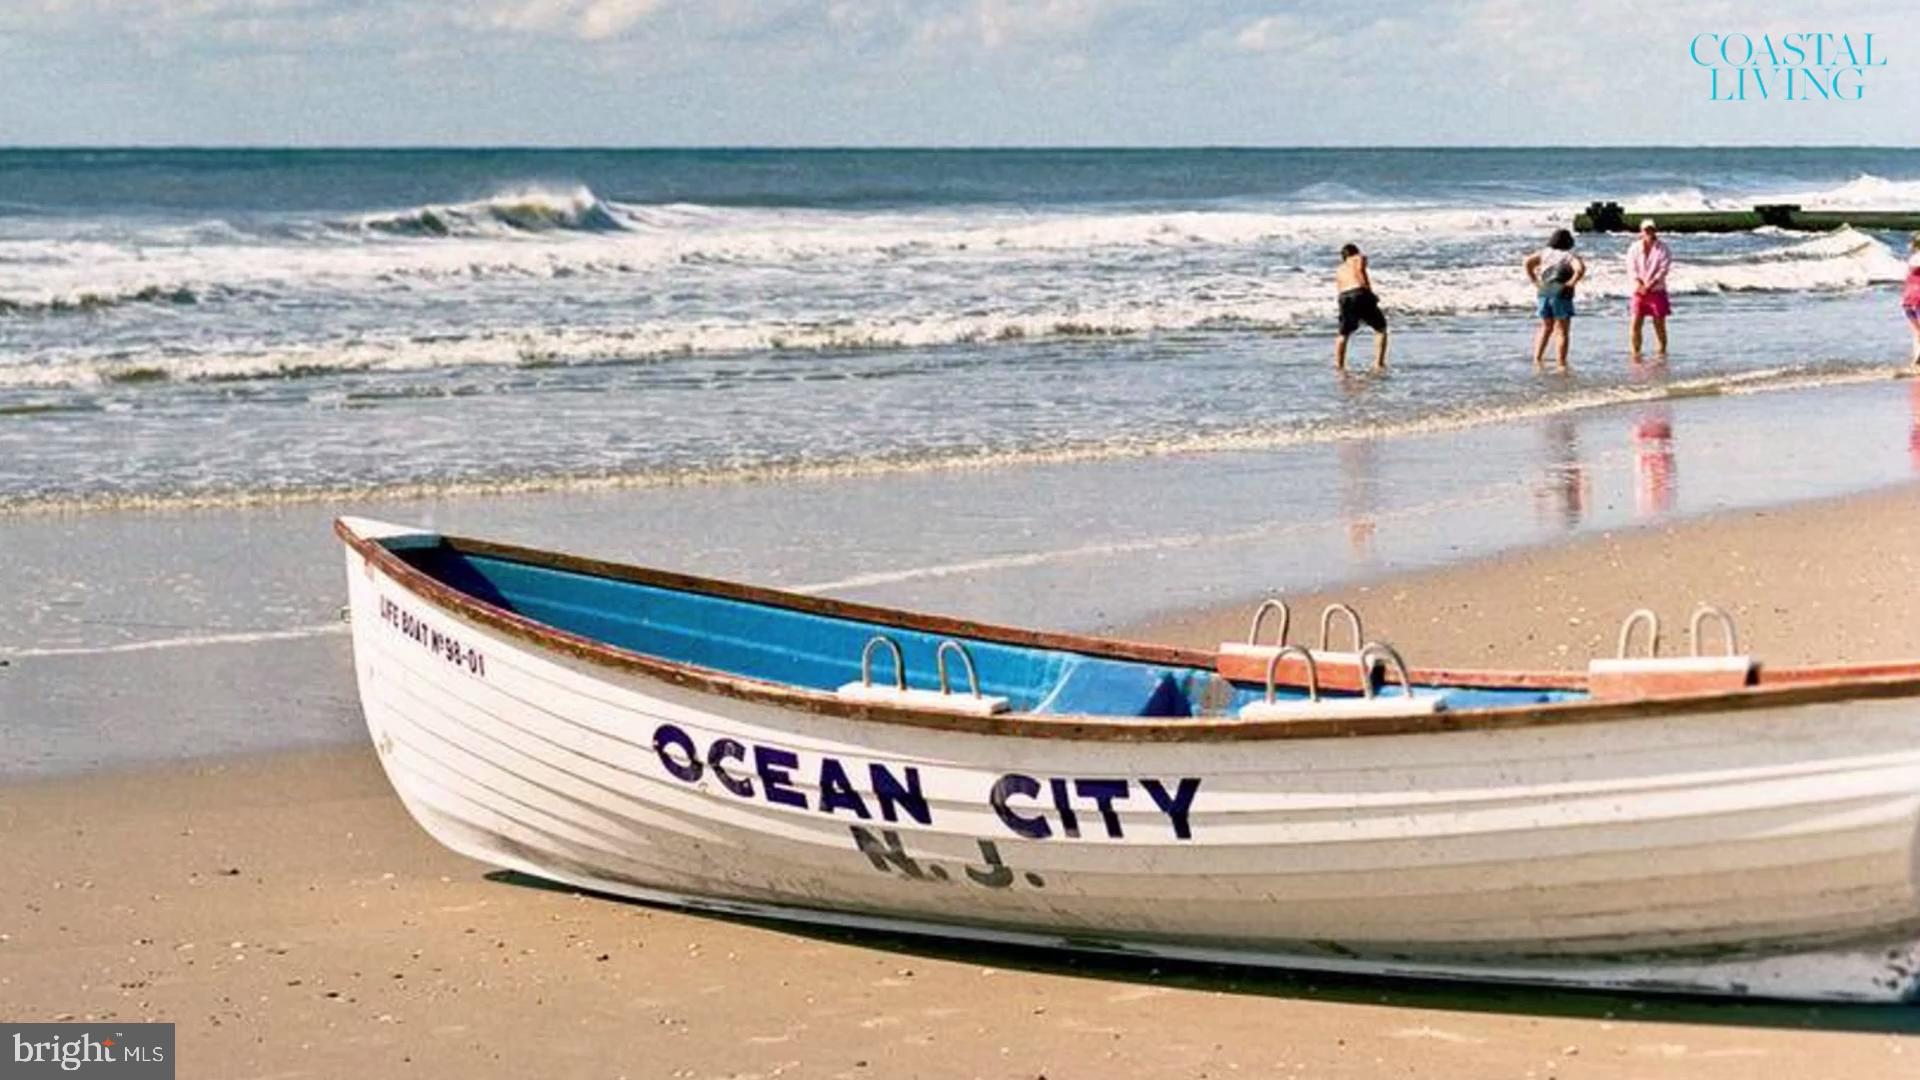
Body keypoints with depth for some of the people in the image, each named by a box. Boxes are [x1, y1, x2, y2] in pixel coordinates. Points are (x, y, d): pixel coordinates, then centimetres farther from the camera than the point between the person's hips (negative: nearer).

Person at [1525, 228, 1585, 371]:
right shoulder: (1570, 256, -5)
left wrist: (1534, 282, 1)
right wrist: (1571, 283, -12)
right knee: (1563, 332, 4)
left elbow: (1527, 262, -1)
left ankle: (1537, 357, 10)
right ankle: (1562, 364, 2)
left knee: (1546, 327, 21)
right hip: (1561, 295, -4)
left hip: (1544, 293, 4)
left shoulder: (1545, 253, 6)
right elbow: (1580, 268, -23)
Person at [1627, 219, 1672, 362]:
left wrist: (1651, 284, -18)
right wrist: (1639, 283, -17)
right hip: (1639, 291, 2)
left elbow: (1664, 268, -8)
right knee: (1636, 322, -5)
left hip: (1657, 290, -2)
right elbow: (1631, 268, -1)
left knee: (1659, 324, 0)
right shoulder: (1635, 248, 7)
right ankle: (1634, 352, 0)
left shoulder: (1662, 248, 0)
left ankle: (1662, 352, 7)